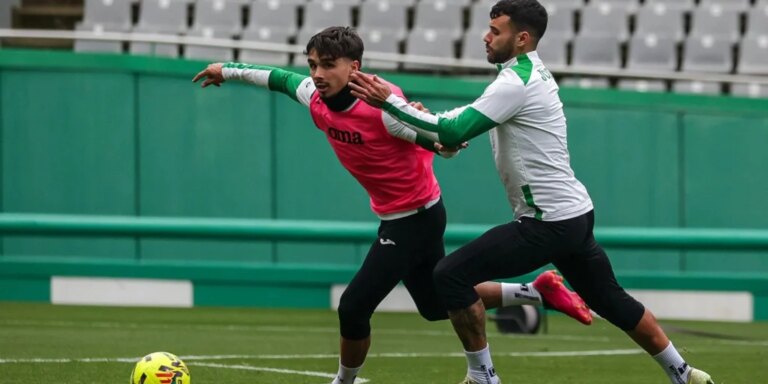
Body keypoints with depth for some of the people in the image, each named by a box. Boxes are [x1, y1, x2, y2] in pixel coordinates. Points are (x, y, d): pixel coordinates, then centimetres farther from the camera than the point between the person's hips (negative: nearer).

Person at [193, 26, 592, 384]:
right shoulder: (317, 99, -7)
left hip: (416, 218, -8)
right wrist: (229, 70, 24)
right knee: (436, 305, 21)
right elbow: (281, 78, 14)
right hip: (395, 217, 8)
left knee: (354, 308, -9)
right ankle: (540, 291, 30)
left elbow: (446, 142, -28)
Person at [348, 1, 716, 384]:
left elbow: (453, 132, -25)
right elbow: (469, 122, 21)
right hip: (574, 213, 10)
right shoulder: (532, 71, 13)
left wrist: (390, 102, -22)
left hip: (548, 223, -10)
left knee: (451, 276, -11)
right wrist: (439, 127, 1)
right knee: (612, 301, 21)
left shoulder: (516, 83, -17)